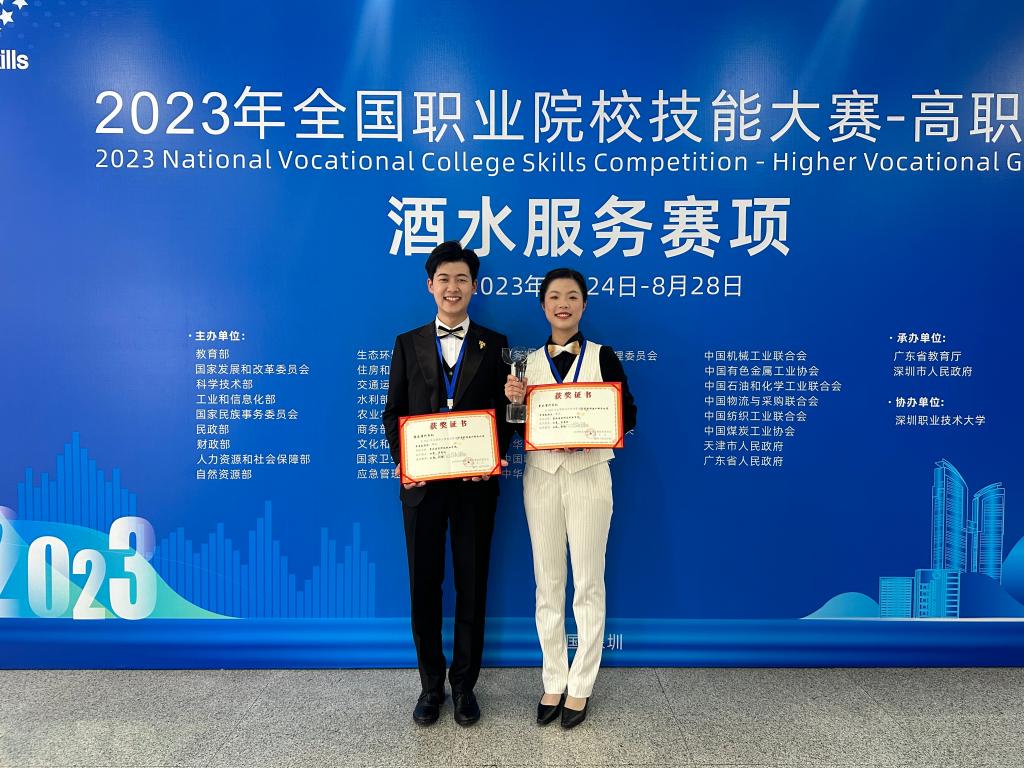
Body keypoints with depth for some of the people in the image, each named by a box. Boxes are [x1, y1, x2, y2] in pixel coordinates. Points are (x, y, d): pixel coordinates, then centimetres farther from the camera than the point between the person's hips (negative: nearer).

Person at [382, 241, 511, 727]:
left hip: (475, 482, 0)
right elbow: (393, 411, 5)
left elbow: (504, 410, 3)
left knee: (472, 584, 9)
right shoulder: (408, 344, 7)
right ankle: (431, 685, 27)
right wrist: (402, 461, -10)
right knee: (424, 585, 9)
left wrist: (496, 457, -14)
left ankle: (464, 684, 27)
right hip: (422, 482, 1)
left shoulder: (494, 344, 5)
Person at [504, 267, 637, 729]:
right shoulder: (529, 361, 6)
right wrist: (515, 402, -11)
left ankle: (580, 686, 20)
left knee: (588, 583, 5)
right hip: (541, 477, 3)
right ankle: (553, 682, 24)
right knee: (548, 584, 10)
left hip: (587, 475, -2)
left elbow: (628, 415, -4)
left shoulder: (602, 356, -1)